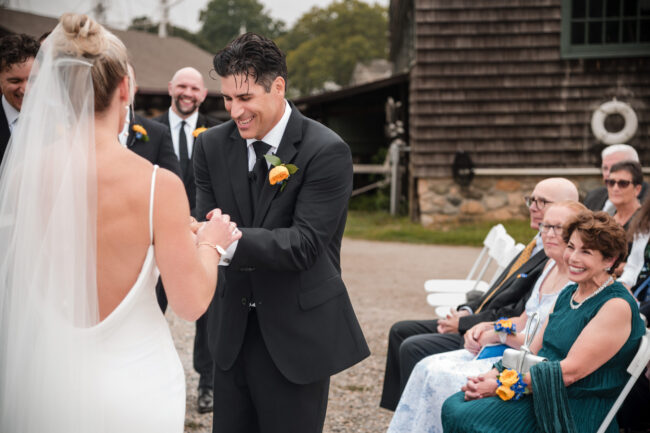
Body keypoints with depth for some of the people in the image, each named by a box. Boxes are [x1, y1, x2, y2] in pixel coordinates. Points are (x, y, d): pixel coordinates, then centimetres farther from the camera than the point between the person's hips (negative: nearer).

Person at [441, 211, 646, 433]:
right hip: (540, 394, 8)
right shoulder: (567, 294, 15)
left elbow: (570, 371, -20)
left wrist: (503, 385, -18)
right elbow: (533, 350, 15)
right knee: (453, 406, -9)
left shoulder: (617, 306, -14)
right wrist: (494, 374, -3)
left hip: (578, 413, -8)